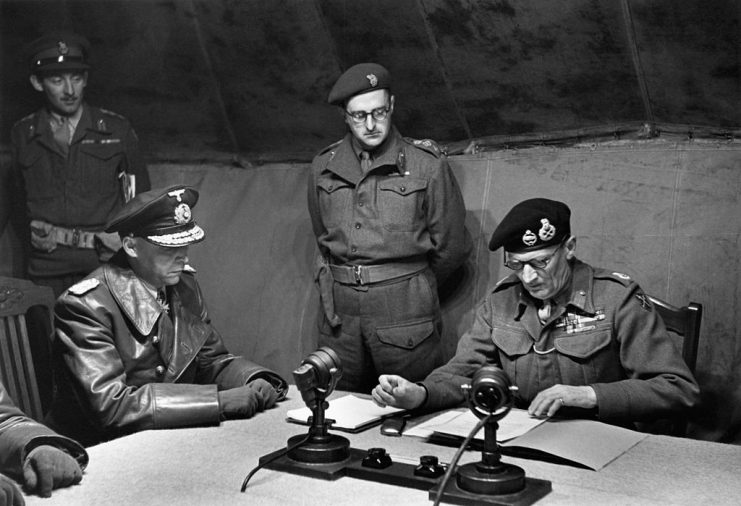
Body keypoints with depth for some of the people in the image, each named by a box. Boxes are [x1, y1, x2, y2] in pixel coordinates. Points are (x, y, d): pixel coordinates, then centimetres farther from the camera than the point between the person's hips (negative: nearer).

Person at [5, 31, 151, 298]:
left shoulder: (117, 130, 3)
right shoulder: (22, 135, 8)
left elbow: (142, 200, 11)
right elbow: (18, 205, 17)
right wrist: (33, 239, 6)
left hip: (106, 266, -1)